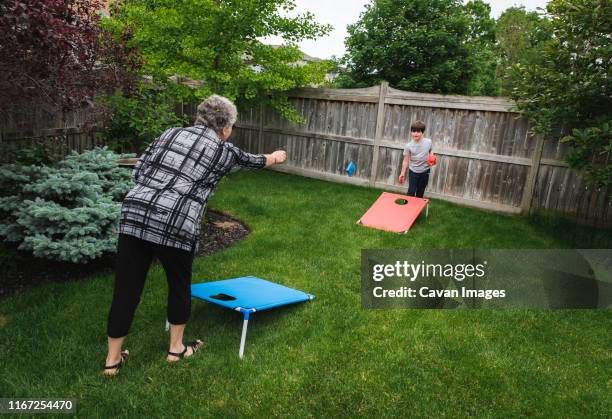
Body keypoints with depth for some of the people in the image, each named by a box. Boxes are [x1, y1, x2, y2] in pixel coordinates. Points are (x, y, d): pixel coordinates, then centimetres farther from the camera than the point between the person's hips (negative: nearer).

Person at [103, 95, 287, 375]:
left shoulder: (170, 133, 18)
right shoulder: (223, 151, 11)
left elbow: (138, 172, 12)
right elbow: (254, 161, 32)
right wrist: (275, 157, 51)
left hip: (133, 213, 4)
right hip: (175, 225, -3)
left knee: (126, 289, 12)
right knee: (179, 286, 20)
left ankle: (112, 359, 26)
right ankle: (176, 348, 37)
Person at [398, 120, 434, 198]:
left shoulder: (428, 142, -8)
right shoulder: (408, 146, -15)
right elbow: (406, 160, -10)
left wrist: (432, 158, -7)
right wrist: (402, 173, -11)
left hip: (425, 172, 2)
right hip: (413, 172, -2)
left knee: (420, 192, 14)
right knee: (411, 192, -3)